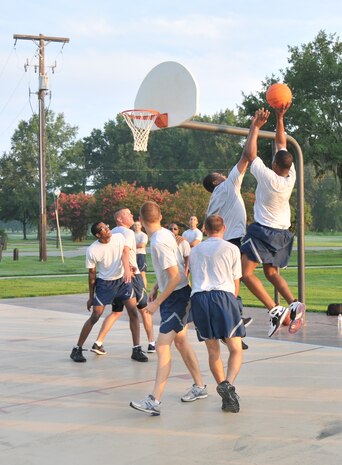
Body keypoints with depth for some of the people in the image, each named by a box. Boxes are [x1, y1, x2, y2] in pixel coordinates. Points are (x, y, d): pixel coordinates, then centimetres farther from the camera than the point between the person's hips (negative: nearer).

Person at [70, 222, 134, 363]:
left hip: (122, 280, 4)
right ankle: (77, 350, 6)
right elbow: (92, 274, -7)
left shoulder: (119, 237, -7)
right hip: (104, 283, -3)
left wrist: (127, 270, -37)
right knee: (95, 316, -5)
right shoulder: (92, 251, -16)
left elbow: (125, 252, -17)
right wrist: (91, 297, -1)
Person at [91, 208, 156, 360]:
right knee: (144, 309, 7)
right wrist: (128, 267, -37)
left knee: (116, 312, 15)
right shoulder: (127, 232, -11)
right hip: (132, 275, -7)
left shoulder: (111, 233, 14)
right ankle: (152, 343, 12)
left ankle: (98, 343, 7)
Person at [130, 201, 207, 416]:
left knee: (163, 346, -14)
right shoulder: (165, 234, 6)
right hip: (176, 295, 10)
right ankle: (200, 387, 33)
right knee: (180, 341, 20)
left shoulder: (159, 242, -22)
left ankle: (154, 401, -16)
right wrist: (156, 287, 15)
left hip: (177, 296, -10)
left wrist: (156, 303, -19)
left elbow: (175, 277, -25)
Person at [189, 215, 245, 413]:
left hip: (198, 297, 3)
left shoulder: (195, 250, 22)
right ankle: (228, 383, -24)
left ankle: (225, 392, 11)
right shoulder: (231, 248, 13)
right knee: (236, 349, 0)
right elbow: (236, 284, 14)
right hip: (223, 295, -3)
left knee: (213, 350, 11)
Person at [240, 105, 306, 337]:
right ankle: (294, 304, -1)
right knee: (272, 273, 20)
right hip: (282, 232, 8)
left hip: (263, 231, -8)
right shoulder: (291, 176, -6)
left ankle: (275, 310, -24)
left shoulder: (268, 177, -23)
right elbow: (281, 143, 5)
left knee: (246, 272, -12)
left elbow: (250, 154, -13)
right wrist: (280, 118, 5)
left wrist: (256, 127, -4)